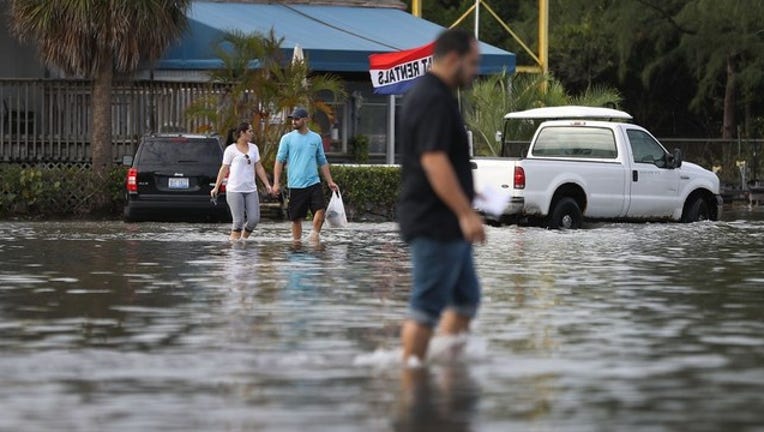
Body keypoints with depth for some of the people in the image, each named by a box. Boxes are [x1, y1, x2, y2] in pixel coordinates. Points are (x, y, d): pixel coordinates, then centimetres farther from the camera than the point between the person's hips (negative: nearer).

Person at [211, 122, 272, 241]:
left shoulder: (254, 148, 12)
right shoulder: (231, 150, -1)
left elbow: (259, 168, 15)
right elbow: (224, 169, 1)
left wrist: (267, 184, 8)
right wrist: (216, 187, 0)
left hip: (250, 189, 5)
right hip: (235, 190, -5)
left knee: (254, 219, -2)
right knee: (238, 221, -8)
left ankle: (244, 238, 18)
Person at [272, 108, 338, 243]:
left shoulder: (316, 138, 10)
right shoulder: (287, 138, 3)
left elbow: (322, 162, 17)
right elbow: (279, 161, 1)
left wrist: (330, 182, 12)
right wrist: (276, 183, -7)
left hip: (314, 182, 1)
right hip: (296, 185, -1)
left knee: (320, 210, -17)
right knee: (296, 218, 2)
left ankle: (314, 236, -2)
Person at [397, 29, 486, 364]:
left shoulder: (426, 94, 16)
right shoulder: (433, 100, -18)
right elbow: (434, 161, -26)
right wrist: (466, 213, -27)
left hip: (444, 224, 11)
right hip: (435, 223, -11)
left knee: (466, 298, 15)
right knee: (427, 307, -6)